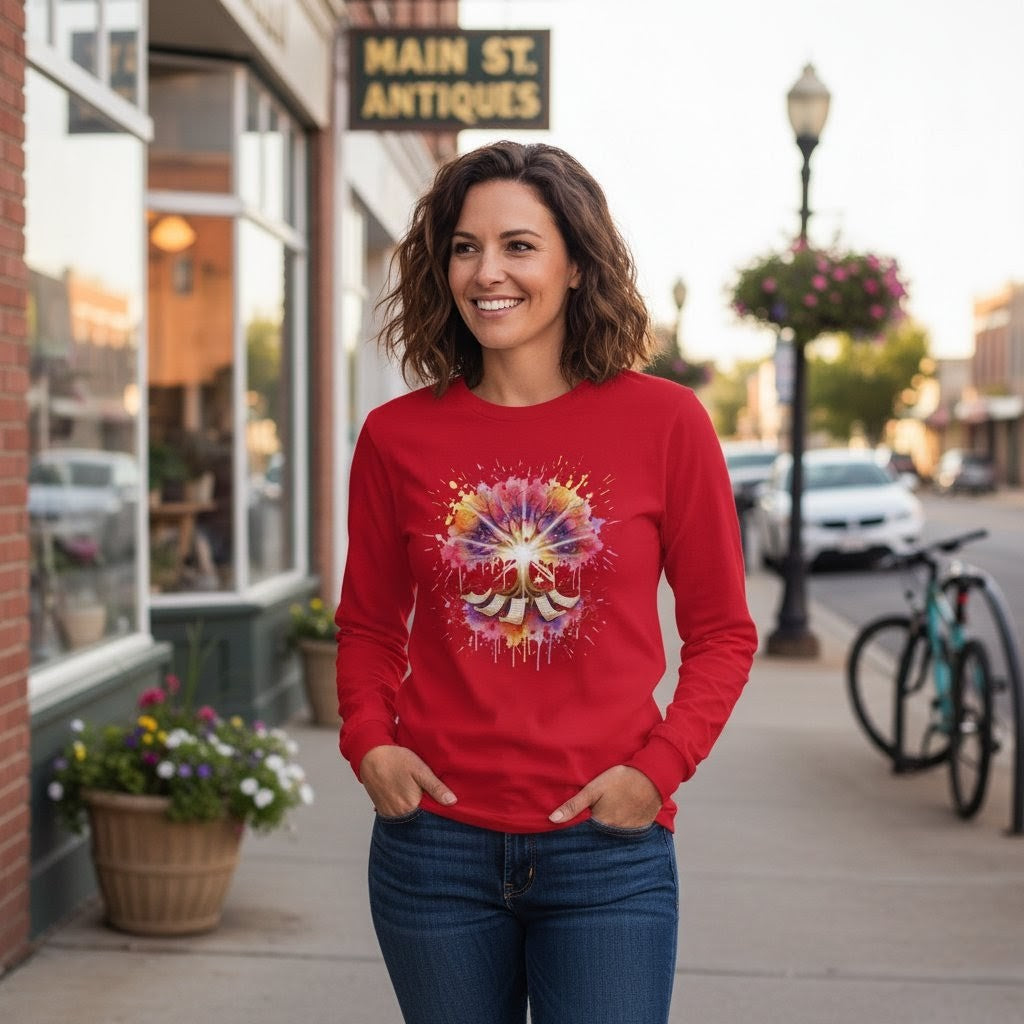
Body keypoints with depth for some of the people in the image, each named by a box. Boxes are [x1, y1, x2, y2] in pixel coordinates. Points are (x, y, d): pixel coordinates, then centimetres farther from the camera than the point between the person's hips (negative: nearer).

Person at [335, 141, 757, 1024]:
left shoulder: (663, 421, -3)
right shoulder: (396, 438, 1)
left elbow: (722, 632, 3)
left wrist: (660, 765, -9)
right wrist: (369, 743, -4)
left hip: (607, 849, -2)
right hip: (436, 844, 2)